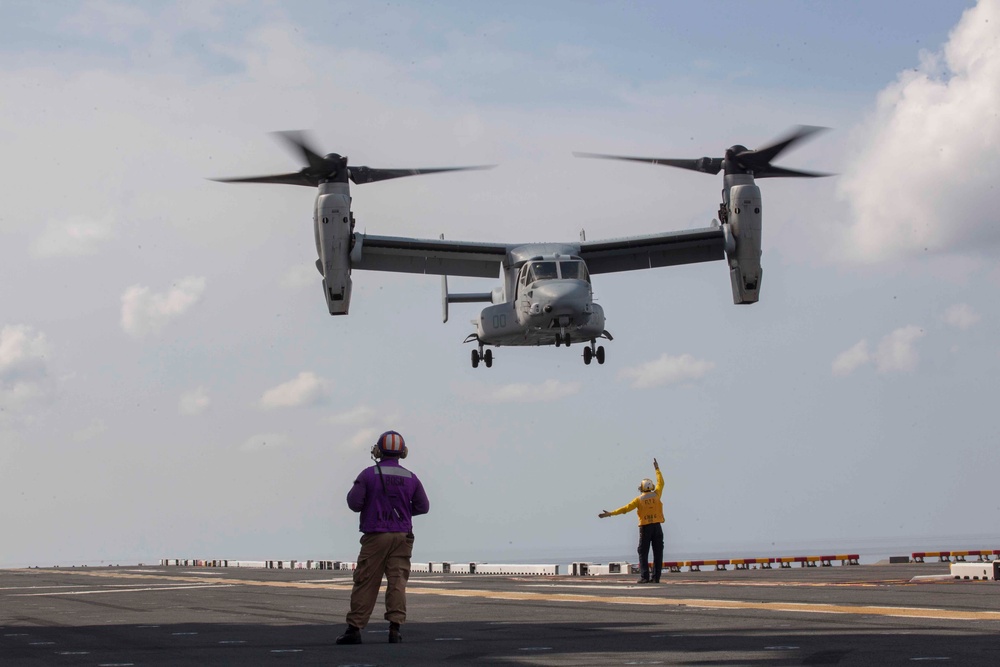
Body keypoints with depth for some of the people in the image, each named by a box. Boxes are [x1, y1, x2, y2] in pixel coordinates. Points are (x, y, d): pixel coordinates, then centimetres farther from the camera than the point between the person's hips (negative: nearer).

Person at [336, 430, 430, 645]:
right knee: (397, 581, 0)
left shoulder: (368, 474, -6)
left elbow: (354, 503, -8)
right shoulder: (410, 478, 3)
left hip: (375, 536, -2)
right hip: (402, 537, 2)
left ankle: (354, 629, 3)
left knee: (365, 582, 2)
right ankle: (395, 628, -8)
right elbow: (423, 506, 9)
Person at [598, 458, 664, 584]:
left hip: (645, 527, -2)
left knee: (643, 552, 3)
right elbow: (660, 483, 22)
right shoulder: (656, 495, 5)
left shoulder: (639, 499, 0)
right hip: (657, 526, 2)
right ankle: (656, 577, -1)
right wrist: (657, 469, 33)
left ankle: (644, 577, -7)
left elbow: (626, 508, -5)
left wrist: (610, 513, -2)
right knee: (658, 553, 4)